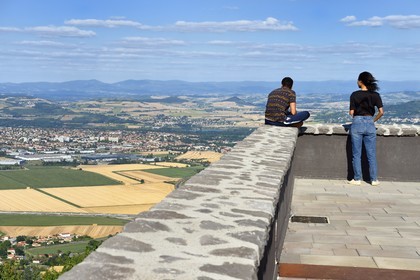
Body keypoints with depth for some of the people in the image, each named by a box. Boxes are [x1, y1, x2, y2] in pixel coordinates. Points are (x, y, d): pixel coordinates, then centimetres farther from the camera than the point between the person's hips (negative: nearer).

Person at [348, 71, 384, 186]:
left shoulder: (355, 95, -4)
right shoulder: (375, 95, 1)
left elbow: (351, 113, -4)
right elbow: (381, 112, -4)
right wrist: (373, 120, 11)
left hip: (357, 124, -2)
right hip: (370, 124, 2)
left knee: (356, 154, 6)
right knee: (371, 154, 9)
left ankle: (357, 179, 8)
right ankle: (374, 179, 11)